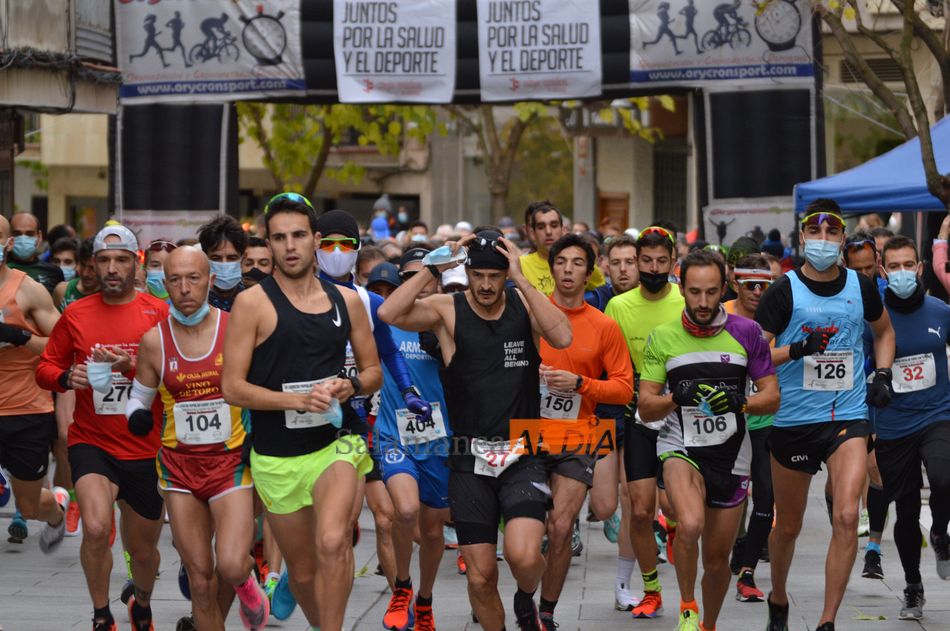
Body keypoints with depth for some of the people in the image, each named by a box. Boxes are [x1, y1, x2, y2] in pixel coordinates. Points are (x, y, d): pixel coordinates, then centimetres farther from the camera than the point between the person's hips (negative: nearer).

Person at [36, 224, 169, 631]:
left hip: (146, 449, 1)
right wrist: (67, 377, -14)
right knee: (96, 527, -26)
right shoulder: (75, 315, 0)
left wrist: (132, 366, -23)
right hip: (91, 442, 0)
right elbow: (45, 368, 8)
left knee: (143, 549, 15)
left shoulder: (160, 313, -4)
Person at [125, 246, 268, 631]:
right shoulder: (154, 341, -1)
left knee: (231, 566, -19)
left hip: (231, 459, -2)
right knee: (201, 582, 5)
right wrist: (137, 416, -11)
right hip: (179, 465, 2)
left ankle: (245, 581, 17)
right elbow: (140, 397, 11)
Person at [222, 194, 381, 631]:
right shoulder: (252, 304, -5)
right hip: (277, 456, -1)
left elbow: (373, 371, 15)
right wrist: (297, 399, -21)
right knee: (303, 571, 11)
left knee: (332, 542, -26)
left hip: (337, 444, 1)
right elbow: (231, 387, -10)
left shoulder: (347, 301, 6)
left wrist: (351, 385, -8)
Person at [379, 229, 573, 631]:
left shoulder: (524, 303, 2)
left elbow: (562, 337, -17)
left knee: (523, 556, -20)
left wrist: (521, 280, -18)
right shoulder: (448, 310, -1)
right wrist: (434, 269, -17)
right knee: (480, 578, 3)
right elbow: (389, 314, -17)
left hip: (523, 456, 0)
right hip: (470, 461, 1)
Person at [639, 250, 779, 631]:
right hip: (681, 448, -2)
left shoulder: (747, 332, 0)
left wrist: (737, 402, -18)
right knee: (691, 525, -31)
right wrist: (679, 397, -20)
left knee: (717, 560, 9)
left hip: (731, 455, 2)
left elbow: (772, 398, 2)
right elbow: (646, 408, 0)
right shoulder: (662, 338, -1)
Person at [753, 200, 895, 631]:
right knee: (788, 527, 11)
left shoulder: (861, 287, 4)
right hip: (793, 421, -1)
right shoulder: (784, 291, -6)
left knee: (847, 517, -17)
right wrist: (797, 349, -26)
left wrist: (882, 375, 10)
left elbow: (883, 331, 25)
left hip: (848, 417, 1)